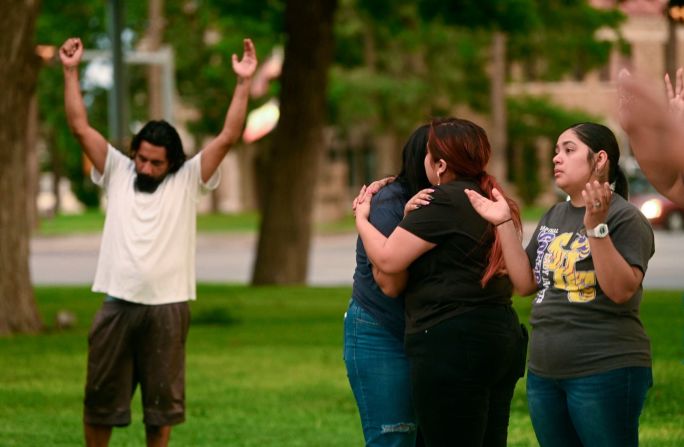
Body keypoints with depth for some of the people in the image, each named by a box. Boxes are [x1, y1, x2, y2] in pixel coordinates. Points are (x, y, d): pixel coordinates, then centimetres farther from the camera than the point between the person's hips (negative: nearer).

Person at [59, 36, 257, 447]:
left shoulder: (187, 180, 1)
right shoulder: (117, 172, 6)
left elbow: (229, 137, -6)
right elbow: (80, 127, 3)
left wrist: (244, 82, -12)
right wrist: (71, 72, -2)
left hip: (167, 307, -1)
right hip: (117, 304, 1)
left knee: (161, 399, 8)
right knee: (100, 397, 6)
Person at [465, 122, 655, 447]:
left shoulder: (625, 218, -9)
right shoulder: (553, 217, 15)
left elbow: (621, 291, -20)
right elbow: (525, 283, 12)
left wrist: (595, 226, -28)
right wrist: (504, 224, 5)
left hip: (605, 372, -8)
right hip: (544, 373, 8)